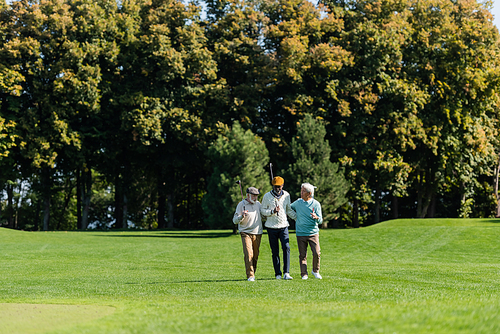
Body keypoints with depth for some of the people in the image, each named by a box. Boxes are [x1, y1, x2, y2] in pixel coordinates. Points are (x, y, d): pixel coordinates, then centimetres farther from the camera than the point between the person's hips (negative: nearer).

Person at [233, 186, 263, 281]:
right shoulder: (241, 204, -3)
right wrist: (241, 216, -26)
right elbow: (235, 220, -6)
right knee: (248, 254, -15)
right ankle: (250, 275, -17)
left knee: (255, 256, 4)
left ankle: (253, 273, 15)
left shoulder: (258, 204, 13)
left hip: (258, 233, 5)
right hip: (246, 233, -5)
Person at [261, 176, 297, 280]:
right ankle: (278, 274, 9)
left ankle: (286, 273, -16)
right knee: (275, 251, 2)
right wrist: (272, 211, -18)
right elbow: (262, 210, -1)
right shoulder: (267, 196, -2)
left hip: (283, 226, 1)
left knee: (286, 248, -14)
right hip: (271, 227, -1)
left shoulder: (286, 195, 6)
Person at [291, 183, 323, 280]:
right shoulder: (297, 202, 6)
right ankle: (304, 274, 9)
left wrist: (316, 217, -25)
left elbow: (320, 220, -4)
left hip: (313, 233, -2)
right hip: (300, 234, 2)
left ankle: (315, 271, 13)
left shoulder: (316, 204, -1)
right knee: (302, 255, 1)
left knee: (317, 253, -9)